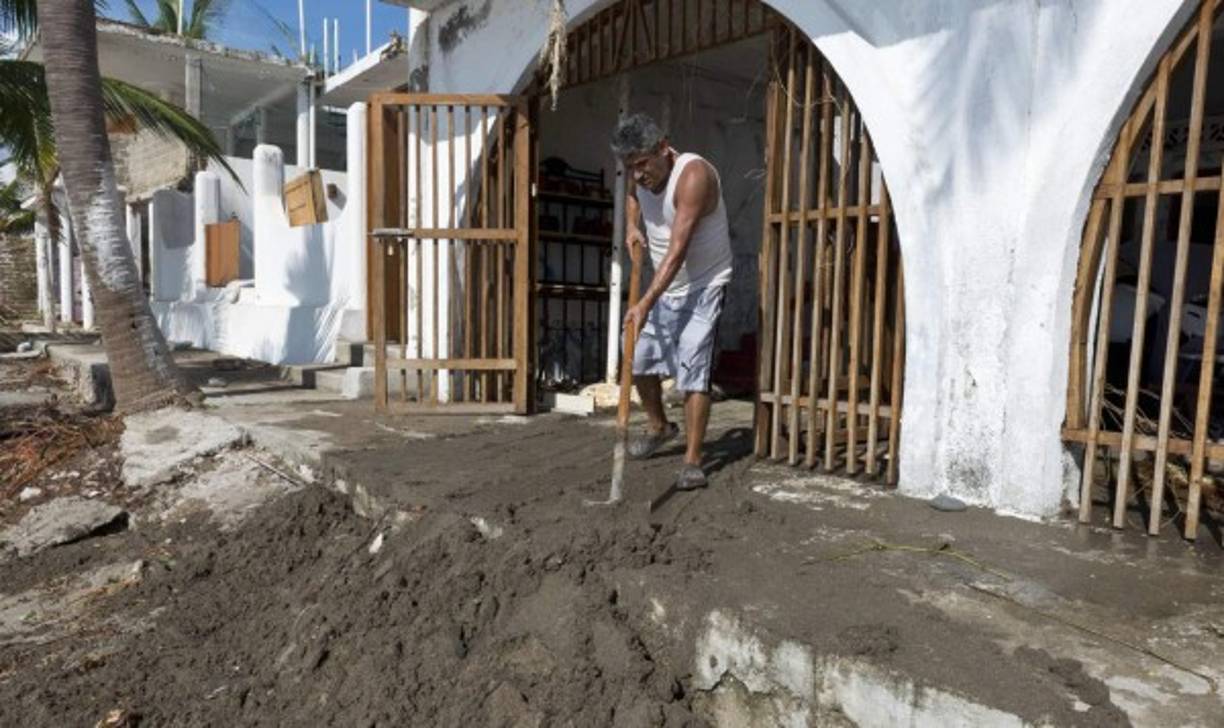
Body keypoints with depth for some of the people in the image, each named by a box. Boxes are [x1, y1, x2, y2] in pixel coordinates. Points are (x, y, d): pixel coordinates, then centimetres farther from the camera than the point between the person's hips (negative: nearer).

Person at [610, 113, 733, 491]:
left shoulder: (693, 175, -27)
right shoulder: (642, 176, -3)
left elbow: (678, 250, -34)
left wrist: (646, 303, -39)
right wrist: (632, 226, 3)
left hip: (702, 287, -8)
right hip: (664, 287, 8)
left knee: (693, 371, -13)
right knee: (639, 361, 13)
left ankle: (692, 462, -4)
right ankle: (659, 427, 37)